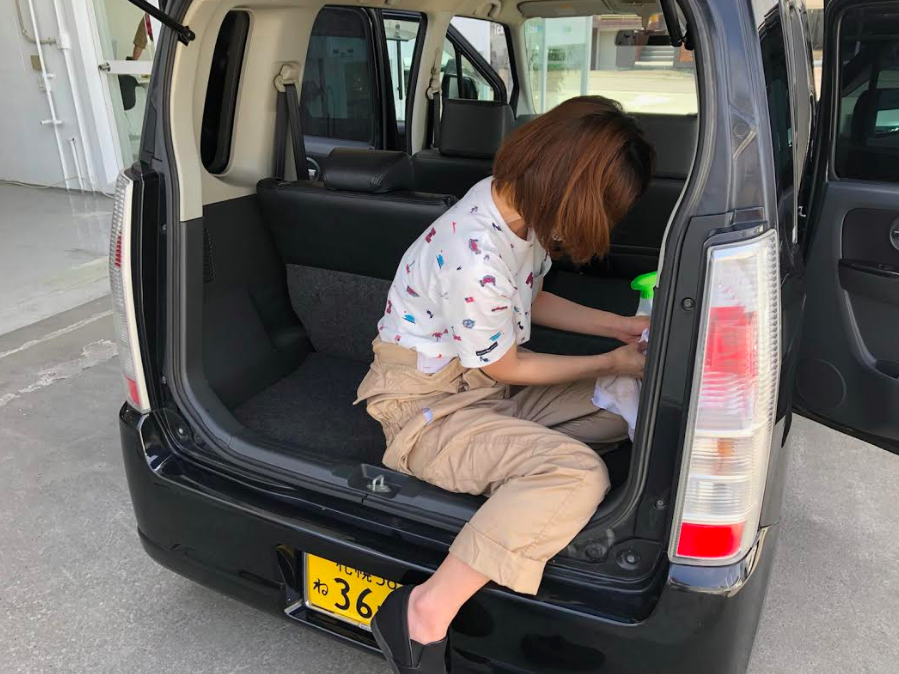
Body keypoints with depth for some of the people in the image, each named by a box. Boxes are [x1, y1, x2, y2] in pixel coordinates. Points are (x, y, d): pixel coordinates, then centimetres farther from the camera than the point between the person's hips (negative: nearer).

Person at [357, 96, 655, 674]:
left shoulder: (518, 202, -4)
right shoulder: (473, 258, -31)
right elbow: (506, 368, -15)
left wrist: (617, 325, 6)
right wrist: (609, 362, -4)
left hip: (492, 385, 9)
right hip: (430, 407, -9)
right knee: (577, 474, -31)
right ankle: (425, 615, -21)